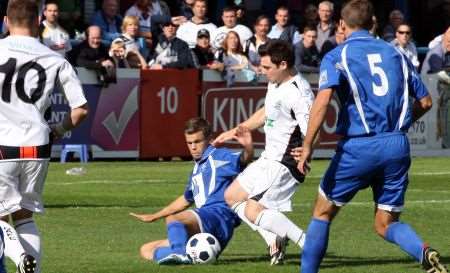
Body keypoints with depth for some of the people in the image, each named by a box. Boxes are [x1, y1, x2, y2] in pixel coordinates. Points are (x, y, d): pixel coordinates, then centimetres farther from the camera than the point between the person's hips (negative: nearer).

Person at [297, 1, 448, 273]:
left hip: (359, 146, -4)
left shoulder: (336, 57, 1)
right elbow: (425, 101, 16)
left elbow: (323, 100, -16)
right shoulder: (395, 53, 14)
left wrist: (307, 146, -15)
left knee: (323, 212, 14)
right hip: (398, 146, 4)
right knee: (386, 224, 9)